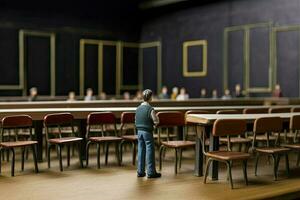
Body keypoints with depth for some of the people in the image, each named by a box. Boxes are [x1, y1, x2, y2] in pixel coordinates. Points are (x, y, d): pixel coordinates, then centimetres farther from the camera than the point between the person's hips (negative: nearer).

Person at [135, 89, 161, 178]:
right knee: (150, 151, 0)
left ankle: (140, 171, 16)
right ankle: (151, 172, 5)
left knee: (140, 151, 11)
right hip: (147, 132, -7)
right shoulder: (150, 109, -15)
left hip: (139, 131, 7)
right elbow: (156, 121, -13)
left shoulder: (138, 108, 7)